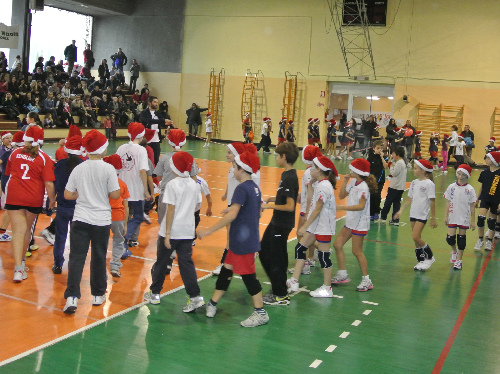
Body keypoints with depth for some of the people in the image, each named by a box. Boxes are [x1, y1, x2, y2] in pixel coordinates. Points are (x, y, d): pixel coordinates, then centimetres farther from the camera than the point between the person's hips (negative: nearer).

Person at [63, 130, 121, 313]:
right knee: (99, 258, 12)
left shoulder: (78, 169, -1)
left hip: (80, 219, 1)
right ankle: (98, 295, 23)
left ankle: (72, 297, -8)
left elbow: (68, 195, 1)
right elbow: (115, 195, -10)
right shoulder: (108, 169, -9)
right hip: (101, 220, -1)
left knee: (76, 257, 2)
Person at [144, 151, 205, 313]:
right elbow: (196, 207, 9)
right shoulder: (194, 185, 5)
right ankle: (195, 296, -3)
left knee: (161, 262, 11)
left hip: (171, 231, -4)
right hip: (188, 231, 4)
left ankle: (155, 293, 24)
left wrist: (167, 234, -13)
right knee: (186, 263, 6)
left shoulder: (172, 184, -12)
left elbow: (171, 210, -15)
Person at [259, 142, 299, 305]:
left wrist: (269, 206, -18)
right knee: (264, 252, 19)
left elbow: (290, 206, -25)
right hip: (277, 222, 10)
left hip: (282, 225, -10)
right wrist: (273, 199, 9)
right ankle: (278, 286, 31)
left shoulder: (289, 178, -22)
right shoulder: (286, 175, 8)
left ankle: (281, 296, 15)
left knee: (276, 259, 1)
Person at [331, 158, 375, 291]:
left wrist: (342, 207, -37)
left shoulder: (363, 187, -20)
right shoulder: (353, 182, 6)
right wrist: (345, 181, 1)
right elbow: (341, 195, 12)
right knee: (337, 244, 9)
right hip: (350, 221, 9)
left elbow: (361, 206, -30)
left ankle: (366, 280, 5)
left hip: (359, 223, -9)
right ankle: (342, 275, 19)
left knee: (357, 251, -6)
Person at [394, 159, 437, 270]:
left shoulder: (429, 184, -12)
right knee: (416, 239, 9)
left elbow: (432, 202, -11)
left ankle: (430, 257, 4)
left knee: (416, 237, -14)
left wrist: (433, 218, -11)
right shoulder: (414, 183, 9)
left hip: (422, 215, -7)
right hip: (413, 214, 7)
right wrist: (401, 211, 10)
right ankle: (421, 261, 20)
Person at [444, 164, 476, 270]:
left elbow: (472, 206, -1)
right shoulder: (451, 187, -1)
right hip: (453, 217, 1)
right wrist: (445, 216, 4)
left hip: (464, 218, -1)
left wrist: (473, 221, 0)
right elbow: (448, 203, 6)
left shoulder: (470, 189, -5)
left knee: (461, 237, 4)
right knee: (450, 238, -2)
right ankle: (454, 251, 30)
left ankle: (458, 260, 15)